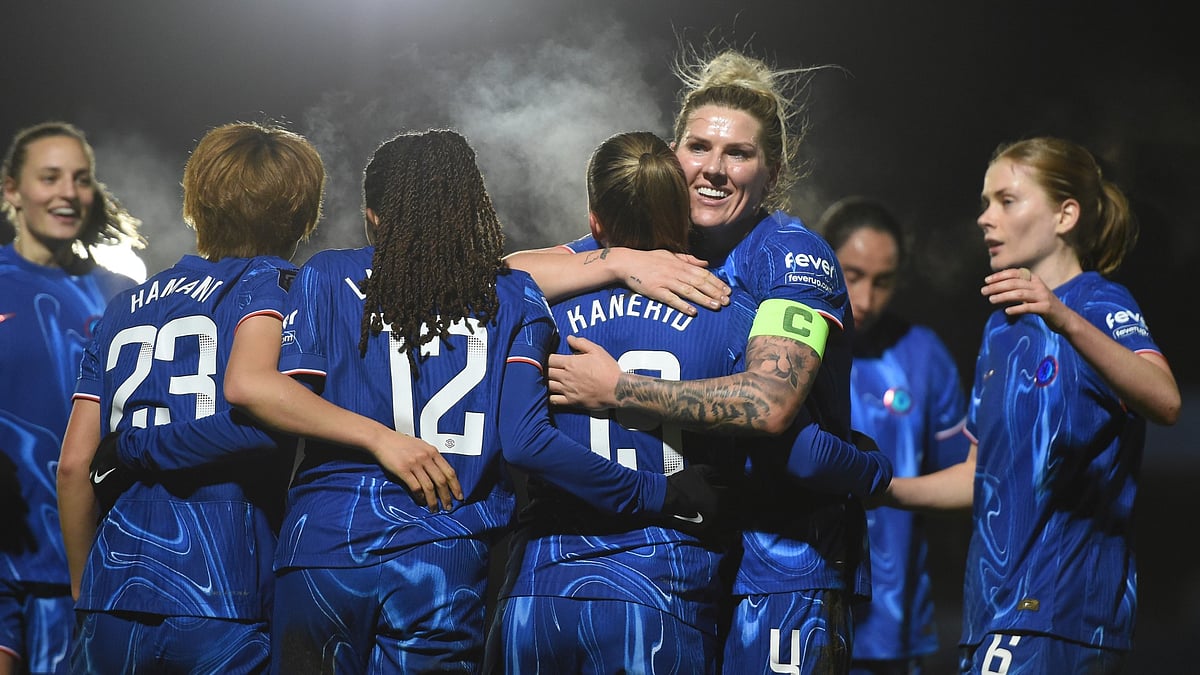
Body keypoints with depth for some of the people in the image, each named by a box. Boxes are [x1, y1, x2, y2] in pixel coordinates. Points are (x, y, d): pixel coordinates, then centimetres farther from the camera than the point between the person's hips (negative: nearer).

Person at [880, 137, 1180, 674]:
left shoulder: (1102, 303, -5)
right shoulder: (1002, 328, 19)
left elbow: (1164, 402, -26)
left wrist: (1066, 321, -39)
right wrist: (888, 490, 11)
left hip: (1062, 604, -8)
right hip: (998, 604, 8)